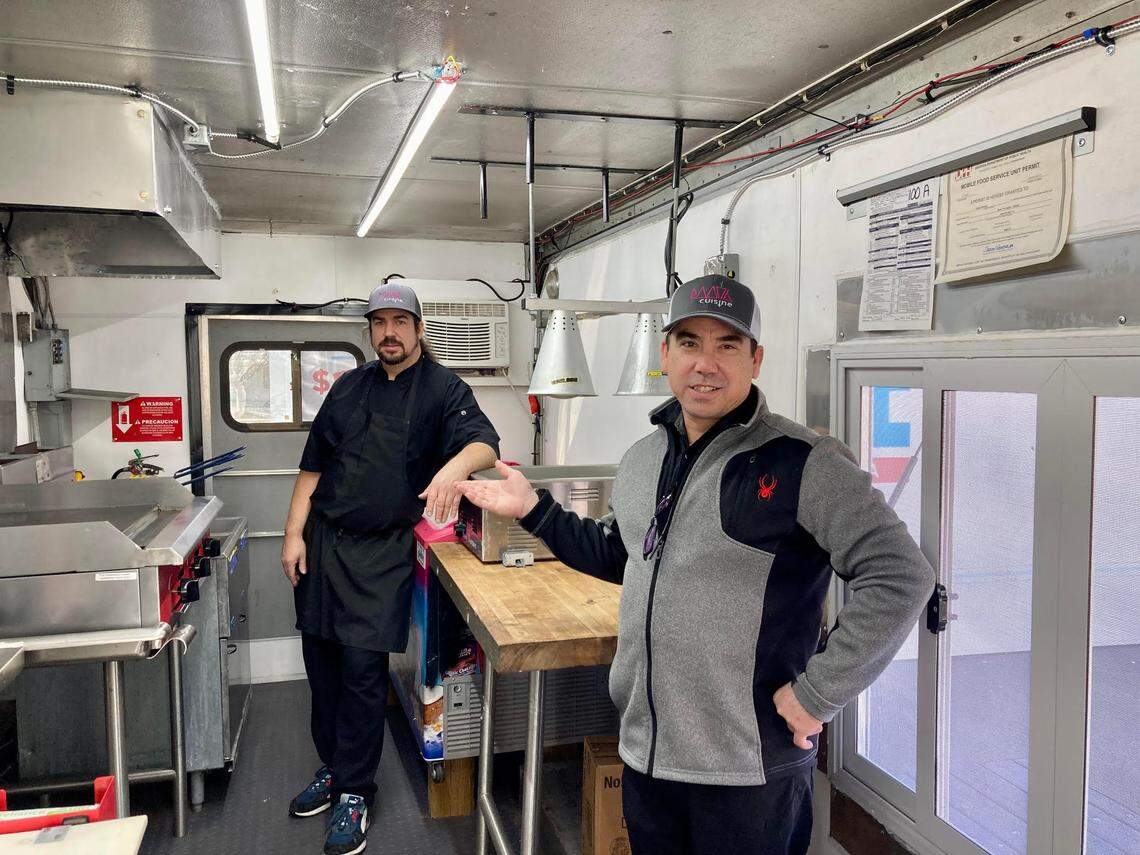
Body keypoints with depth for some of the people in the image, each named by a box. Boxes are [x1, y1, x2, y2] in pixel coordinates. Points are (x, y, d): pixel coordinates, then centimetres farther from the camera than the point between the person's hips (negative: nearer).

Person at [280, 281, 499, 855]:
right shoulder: (351, 387, 10)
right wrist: (294, 534, 5)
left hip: (383, 551, -4)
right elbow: (314, 464, 11)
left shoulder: (443, 389, -2)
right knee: (321, 659, 11)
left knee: (363, 667, -4)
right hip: (322, 542, 4)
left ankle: (355, 792, 13)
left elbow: (483, 441, -19)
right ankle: (331, 767, 32)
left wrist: (456, 465, -41)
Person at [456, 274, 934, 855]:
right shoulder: (642, 459, 7)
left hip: (749, 769, -6)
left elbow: (899, 578, -18)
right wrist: (534, 510, 12)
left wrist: (816, 695, -18)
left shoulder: (802, 464, -16)